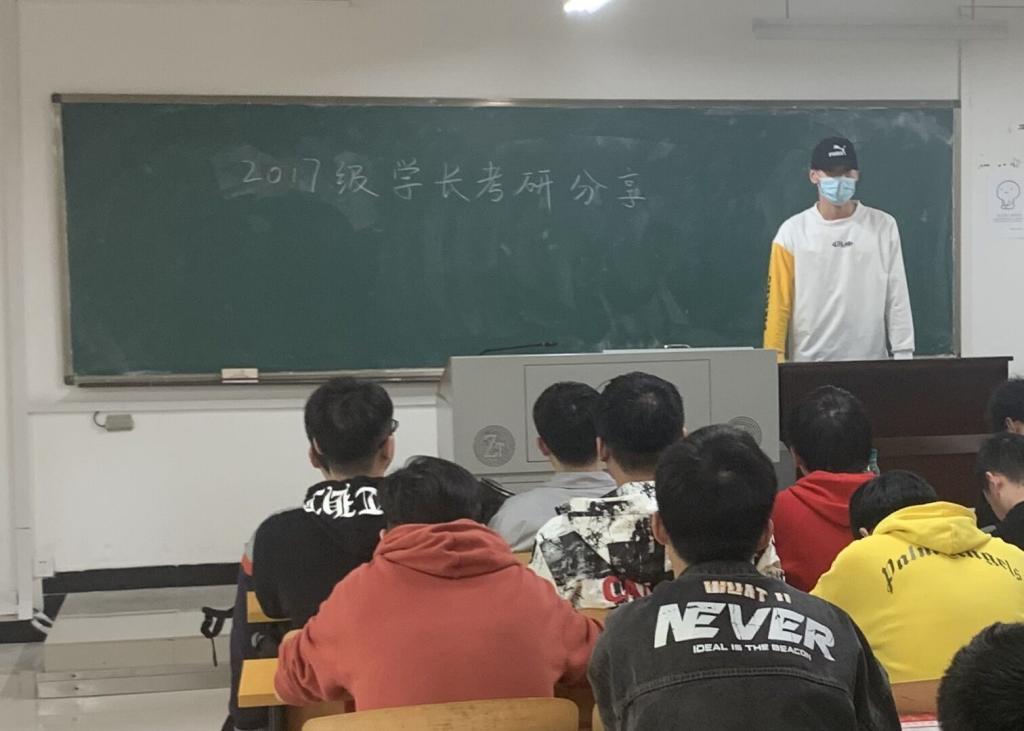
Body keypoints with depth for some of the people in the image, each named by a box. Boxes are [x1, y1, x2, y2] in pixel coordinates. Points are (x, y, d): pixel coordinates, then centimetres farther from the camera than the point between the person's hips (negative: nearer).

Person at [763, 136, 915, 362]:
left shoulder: (883, 227, 3)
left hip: (870, 363, 1)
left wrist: (903, 354, -1)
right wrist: (775, 359, -8)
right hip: (809, 364, -1)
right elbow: (778, 302, -1)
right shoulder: (793, 232, 0)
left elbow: (897, 298, 4)